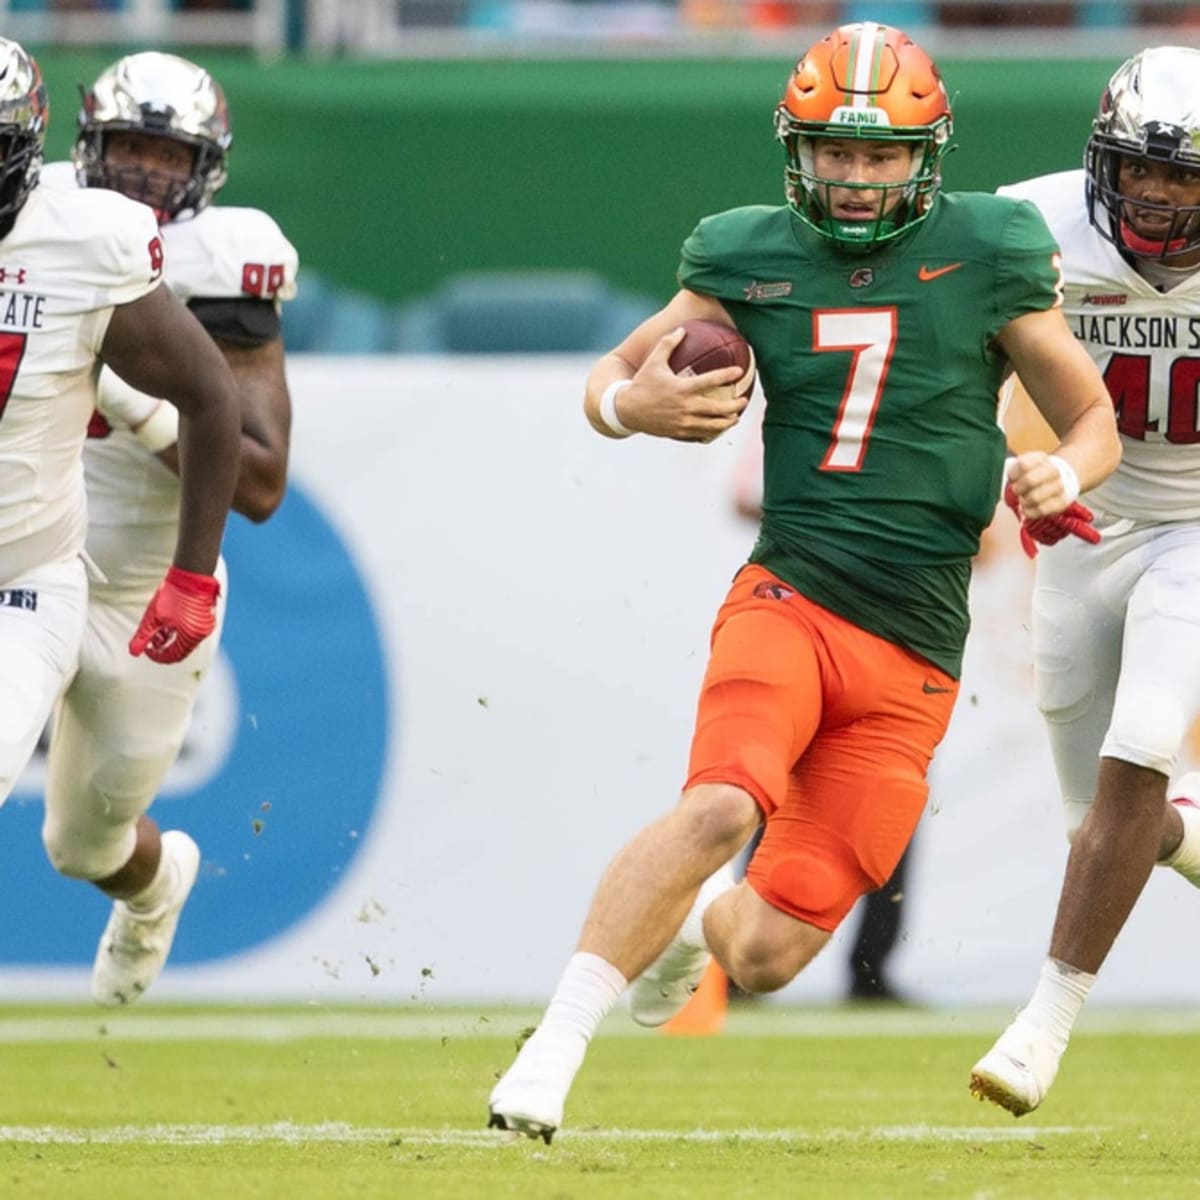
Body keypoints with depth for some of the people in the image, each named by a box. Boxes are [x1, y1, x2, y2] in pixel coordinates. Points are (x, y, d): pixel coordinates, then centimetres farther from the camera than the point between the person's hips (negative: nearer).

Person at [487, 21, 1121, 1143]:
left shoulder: (986, 258, 2)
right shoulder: (754, 257, 4)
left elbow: (1094, 422, 10)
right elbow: (607, 380, 15)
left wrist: (1061, 475, -13)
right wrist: (632, 402, -9)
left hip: (913, 651, 1)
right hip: (790, 594, -1)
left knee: (769, 955, -3)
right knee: (723, 805, -32)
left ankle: (699, 923, 35)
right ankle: (552, 1052, -25)